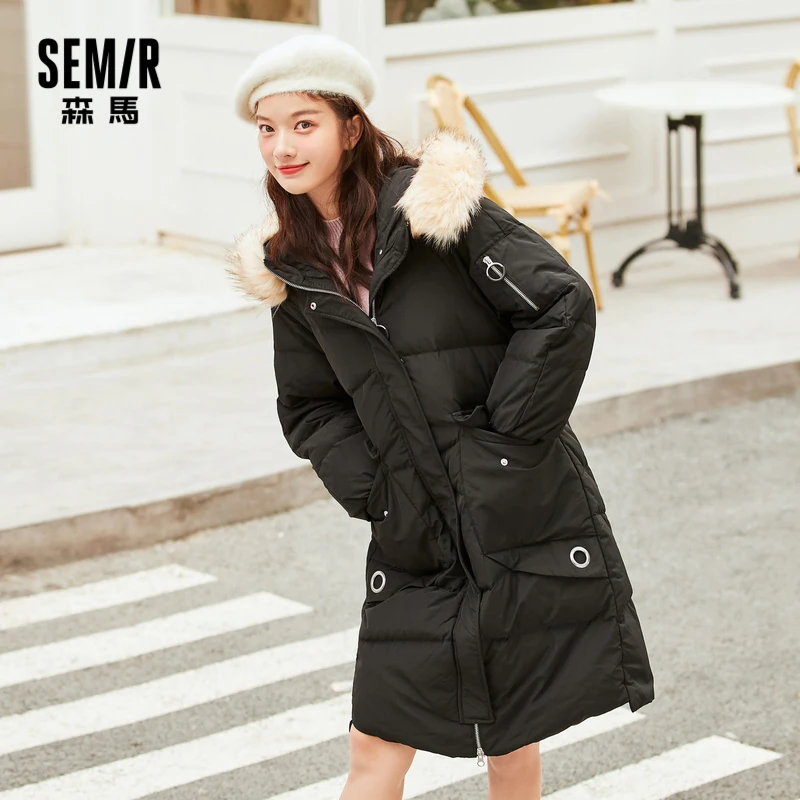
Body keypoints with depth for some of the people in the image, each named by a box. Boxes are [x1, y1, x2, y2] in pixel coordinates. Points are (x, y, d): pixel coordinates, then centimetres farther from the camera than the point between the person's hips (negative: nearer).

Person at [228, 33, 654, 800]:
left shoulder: (435, 205, -10)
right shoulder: (292, 267, 6)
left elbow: (563, 306, -14)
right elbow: (310, 408, 14)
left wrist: (505, 442, -14)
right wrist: (376, 495, -1)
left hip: (522, 514, -4)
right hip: (416, 535, 4)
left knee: (511, 736, 8)